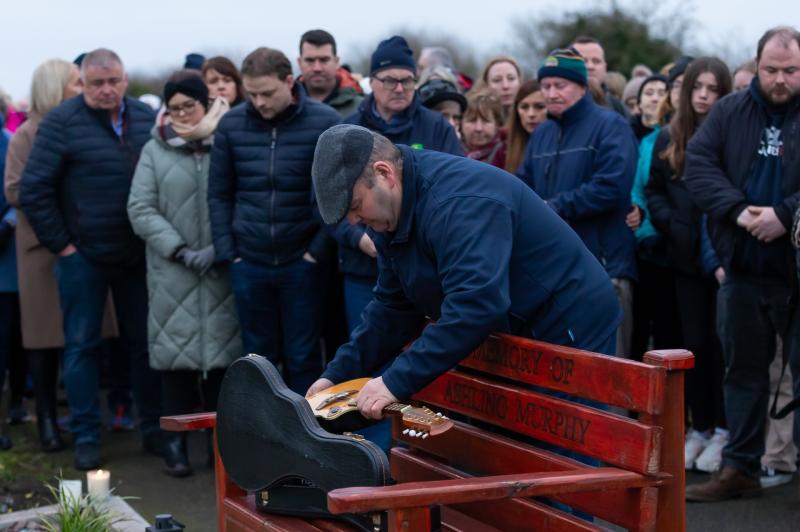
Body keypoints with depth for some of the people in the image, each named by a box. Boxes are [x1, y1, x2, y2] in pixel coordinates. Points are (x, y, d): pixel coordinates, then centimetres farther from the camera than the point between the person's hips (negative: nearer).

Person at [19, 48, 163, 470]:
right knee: (81, 345, 4)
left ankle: (153, 428, 22)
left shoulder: (147, 119, 3)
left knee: (144, 342, 11)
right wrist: (61, 244, -8)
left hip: (138, 255, 3)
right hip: (84, 256, -3)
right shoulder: (62, 121, -8)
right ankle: (85, 438, 13)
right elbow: (33, 190, -8)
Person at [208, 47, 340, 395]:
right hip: (249, 263, 2)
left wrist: (318, 250, -9)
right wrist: (227, 252, 1)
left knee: (302, 359, 6)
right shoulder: (231, 124, 1)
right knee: (258, 357, 11)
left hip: (301, 262, -2)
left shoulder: (324, 122, -7)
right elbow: (219, 193, 8)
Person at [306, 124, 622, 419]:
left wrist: (397, 381, -38)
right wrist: (338, 375, 0)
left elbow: (476, 306, -40)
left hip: (568, 332, -9)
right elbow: (393, 306, 8)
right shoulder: (395, 214, 2)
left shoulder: (458, 202, -30)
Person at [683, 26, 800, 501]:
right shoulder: (730, 112, 6)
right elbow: (698, 164, -2)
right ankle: (741, 467, 22)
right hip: (744, 267, 4)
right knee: (744, 367, 12)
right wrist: (739, 210, -15)